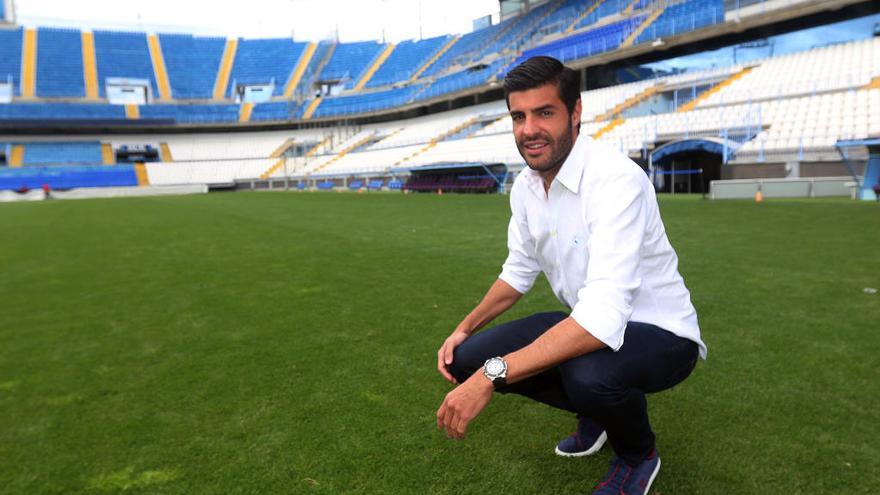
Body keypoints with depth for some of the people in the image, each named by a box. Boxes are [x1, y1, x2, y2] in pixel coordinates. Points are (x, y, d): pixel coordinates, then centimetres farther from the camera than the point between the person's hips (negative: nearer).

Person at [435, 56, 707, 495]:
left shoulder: (616, 180, -29)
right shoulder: (524, 186, -4)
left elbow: (604, 316, -39)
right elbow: (519, 271, 11)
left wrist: (492, 376, -41)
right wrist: (465, 329, 2)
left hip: (661, 333, -6)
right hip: (587, 322, 7)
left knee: (588, 374, -39)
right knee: (467, 359, -4)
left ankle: (639, 455, 1)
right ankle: (595, 413, 18)